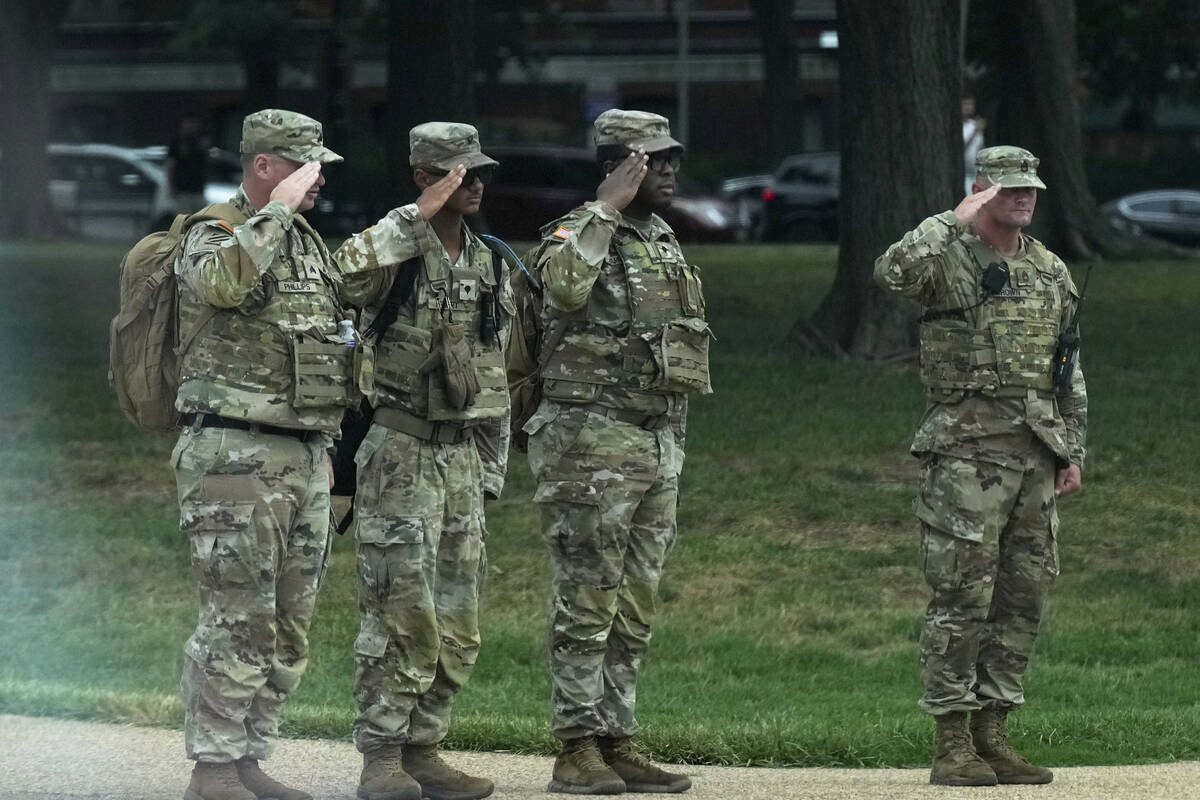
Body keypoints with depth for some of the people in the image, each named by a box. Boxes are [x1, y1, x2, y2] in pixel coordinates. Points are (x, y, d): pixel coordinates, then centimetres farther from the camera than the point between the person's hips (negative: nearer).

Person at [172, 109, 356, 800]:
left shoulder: (309, 244, 17)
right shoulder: (214, 236, -8)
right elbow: (221, 283, -33)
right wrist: (276, 209, -23)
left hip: (306, 457, 8)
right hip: (235, 455, -8)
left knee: (290, 625, 9)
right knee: (238, 619, -9)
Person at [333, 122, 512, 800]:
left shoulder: (489, 266, 12)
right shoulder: (397, 251, -9)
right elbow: (346, 276, -34)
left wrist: (492, 469, 16)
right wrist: (419, 215, -30)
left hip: (463, 457, 7)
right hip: (401, 455, -7)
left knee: (457, 628, 8)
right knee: (401, 616, -8)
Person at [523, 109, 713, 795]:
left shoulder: (666, 244, 16)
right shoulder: (580, 235, -9)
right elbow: (564, 284, -35)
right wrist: (607, 209, -24)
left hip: (660, 441, 8)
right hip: (594, 441, -8)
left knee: (636, 609, 10)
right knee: (587, 603, -6)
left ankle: (618, 743, 14)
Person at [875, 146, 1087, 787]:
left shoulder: (1051, 272, 15)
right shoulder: (950, 258, -4)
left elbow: (1070, 374, 19)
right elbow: (893, 271, -29)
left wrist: (1073, 453, 12)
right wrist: (959, 219, -21)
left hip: (1037, 453, 7)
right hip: (968, 451, -7)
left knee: (1024, 598, 7)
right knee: (962, 597, -6)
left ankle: (992, 737, 14)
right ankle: (952, 746, -3)